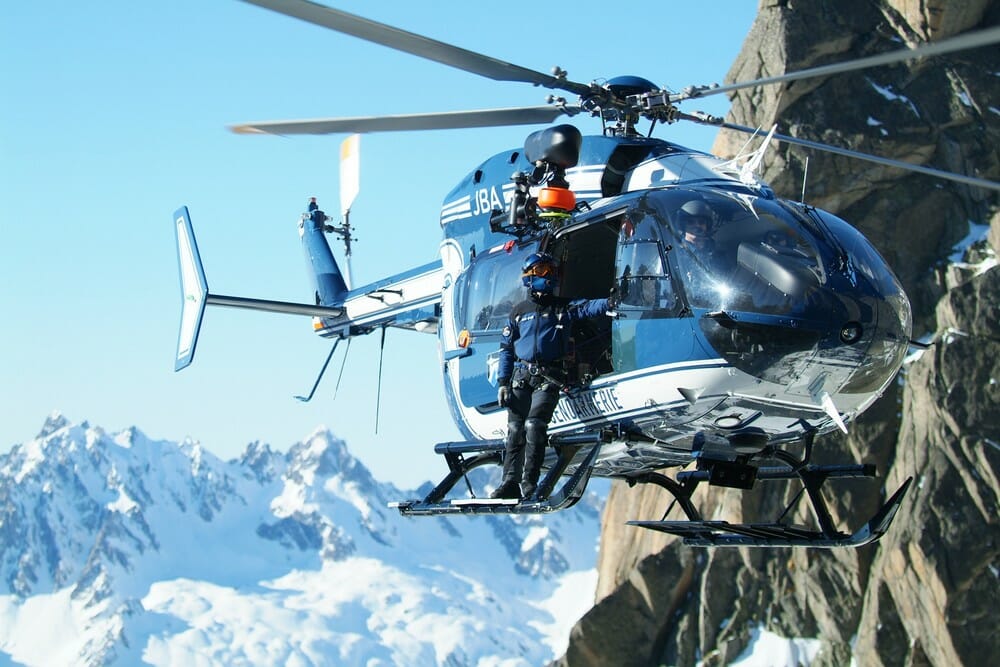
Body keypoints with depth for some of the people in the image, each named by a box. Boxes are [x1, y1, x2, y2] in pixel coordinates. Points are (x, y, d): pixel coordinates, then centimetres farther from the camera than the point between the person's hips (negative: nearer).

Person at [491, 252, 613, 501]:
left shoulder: (564, 308, 8)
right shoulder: (519, 311, 13)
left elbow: (588, 307, -11)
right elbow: (506, 348, 13)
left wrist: (608, 304, -34)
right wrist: (503, 382, 5)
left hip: (549, 378, -3)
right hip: (521, 376, 3)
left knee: (534, 426, -15)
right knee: (515, 429, -2)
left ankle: (529, 484, -12)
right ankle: (510, 483, 0)